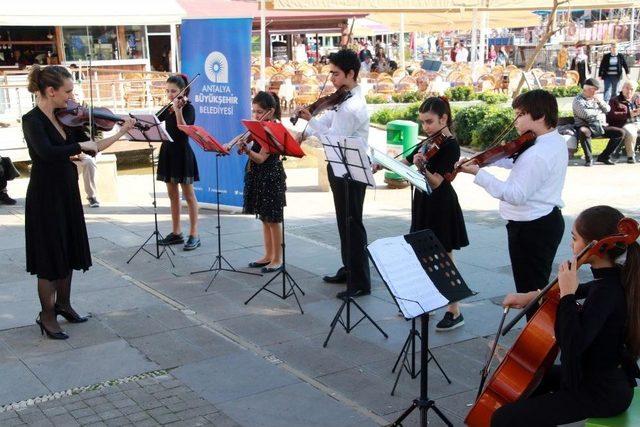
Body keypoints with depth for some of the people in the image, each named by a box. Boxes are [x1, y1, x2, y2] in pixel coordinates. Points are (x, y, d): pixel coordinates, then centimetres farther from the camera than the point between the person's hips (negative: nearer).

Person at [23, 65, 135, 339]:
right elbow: (47, 152, -34)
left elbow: (92, 150, 9)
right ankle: (47, 316, 16)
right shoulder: (32, 120, -16)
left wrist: (121, 133, 4)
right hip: (46, 196, -7)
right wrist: (81, 145, -26)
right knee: (50, 257, 2)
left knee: (68, 252, 17)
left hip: (67, 193, 7)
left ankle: (63, 304, 35)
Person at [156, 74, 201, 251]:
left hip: (181, 153, -7)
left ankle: (194, 235, 0)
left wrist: (178, 110, -34)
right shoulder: (168, 108, 11)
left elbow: (183, 128, -25)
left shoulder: (188, 108, -10)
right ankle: (176, 232, 19)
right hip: (167, 151, 7)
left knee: (188, 194, -3)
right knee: (172, 194, 11)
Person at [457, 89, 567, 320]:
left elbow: (516, 195, -28)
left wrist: (479, 173, -25)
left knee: (529, 291, -1)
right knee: (538, 288, 21)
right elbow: (520, 165, 19)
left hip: (531, 229, -11)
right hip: (548, 220, 11)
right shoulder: (556, 141, 7)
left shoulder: (538, 154, -26)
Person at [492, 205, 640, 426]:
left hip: (600, 394, -10)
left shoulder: (607, 291, -29)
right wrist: (532, 296, 15)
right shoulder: (615, 276, -1)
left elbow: (572, 345, -39)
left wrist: (567, 294, -33)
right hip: (603, 375, 10)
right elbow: (585, 290, 22)